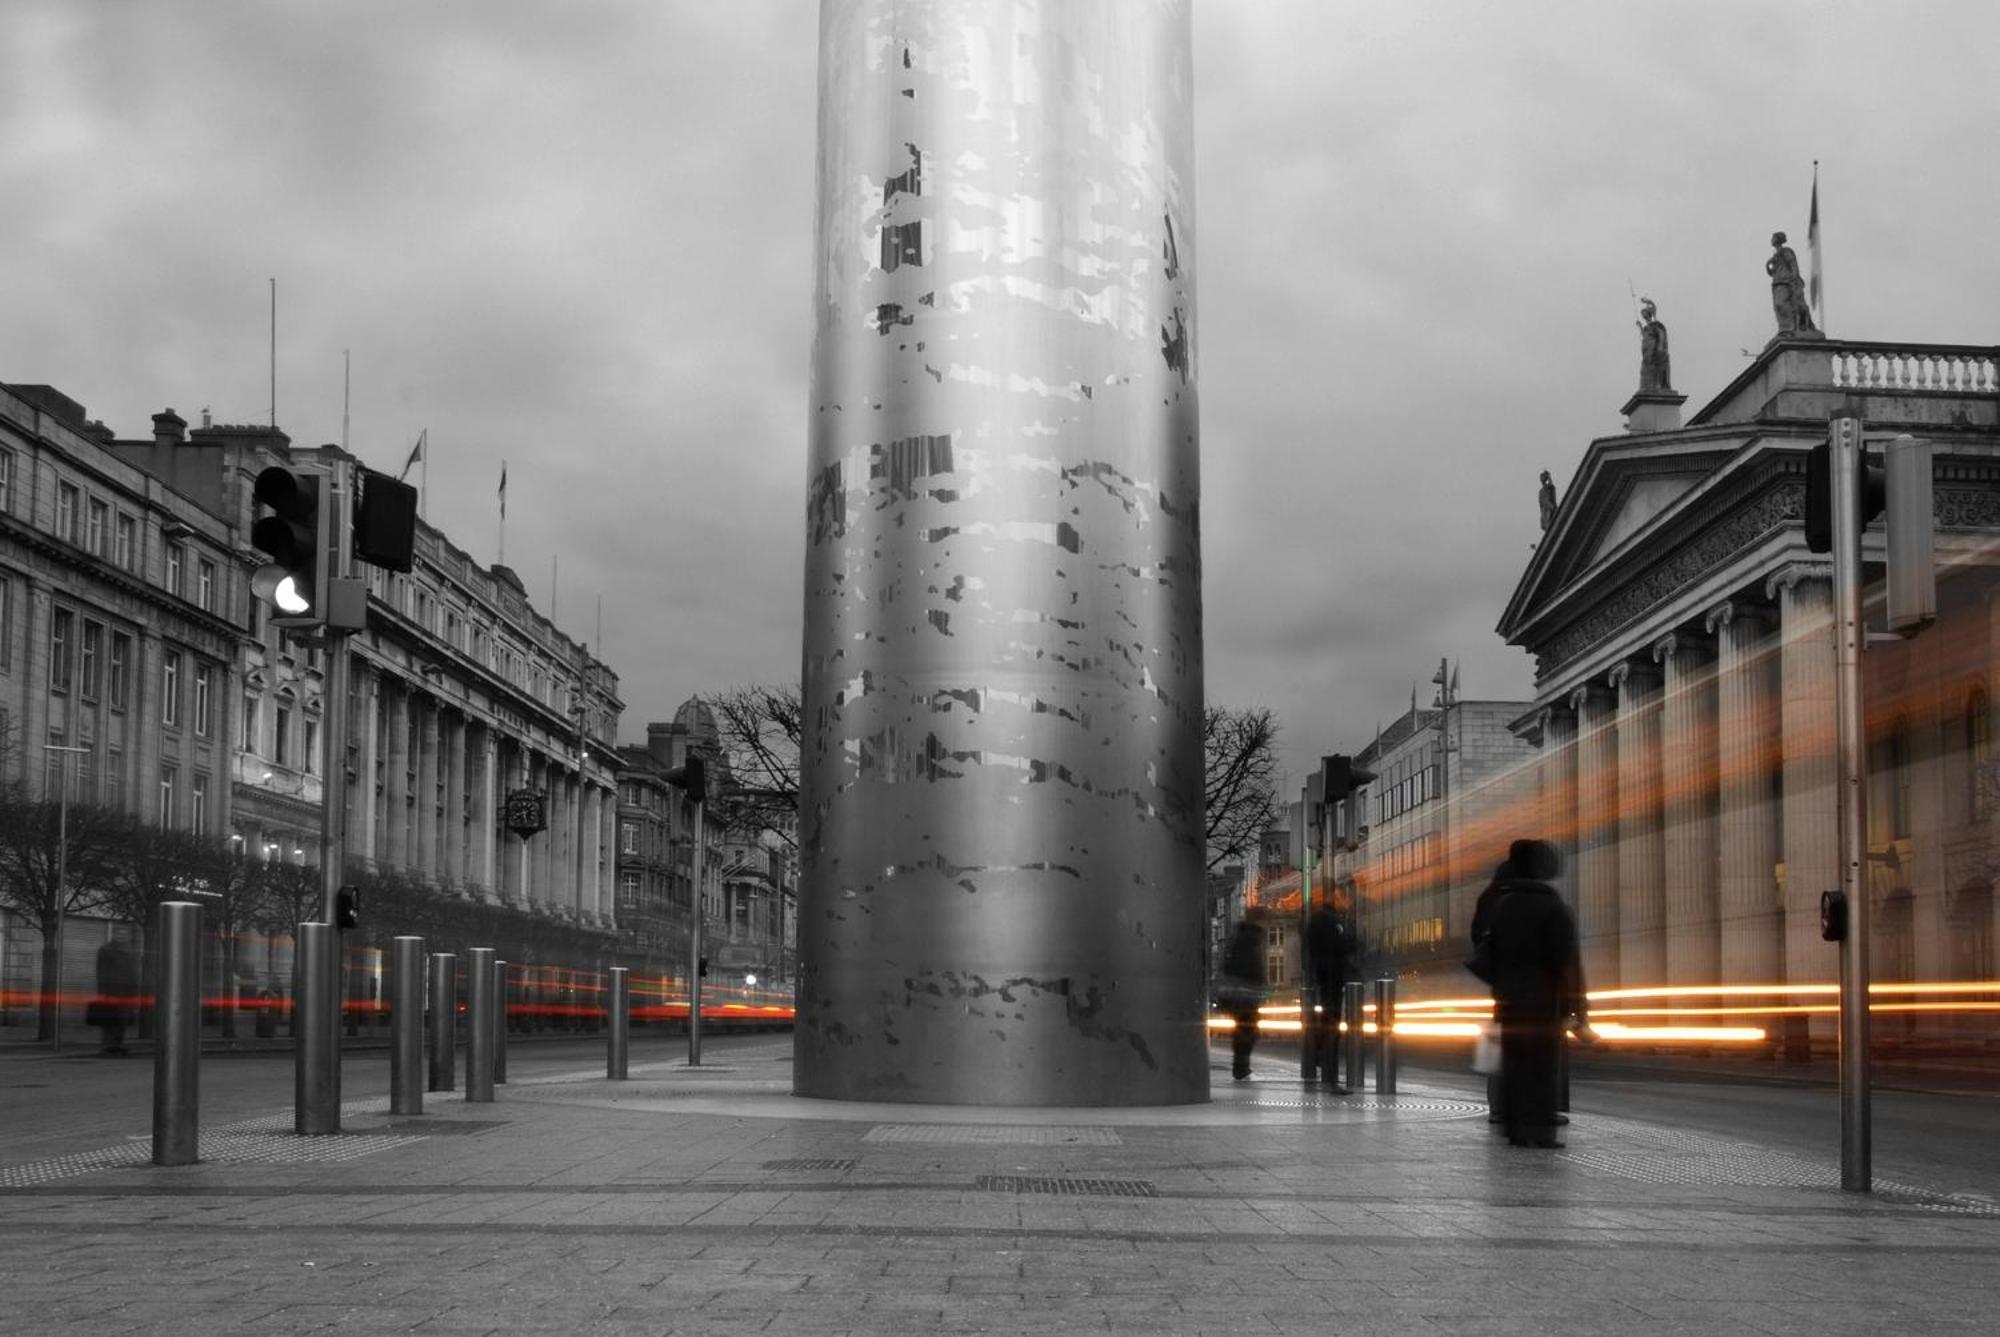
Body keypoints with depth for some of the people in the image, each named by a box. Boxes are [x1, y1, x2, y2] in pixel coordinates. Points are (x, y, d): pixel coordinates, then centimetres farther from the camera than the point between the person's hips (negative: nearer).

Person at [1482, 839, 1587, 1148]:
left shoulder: (1500, 906, 11)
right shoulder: (1553, 909, -9)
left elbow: (1489, 954, 14)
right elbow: (1568, 961, -12)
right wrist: (1576, 1007, -11)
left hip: (1508, 999, 6)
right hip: (1545, 1001, -6)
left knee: (1513, 1064, 9)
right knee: (1543, 1065, -4)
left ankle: (1515, 1128, 10)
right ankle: (1538, 1129, -8)